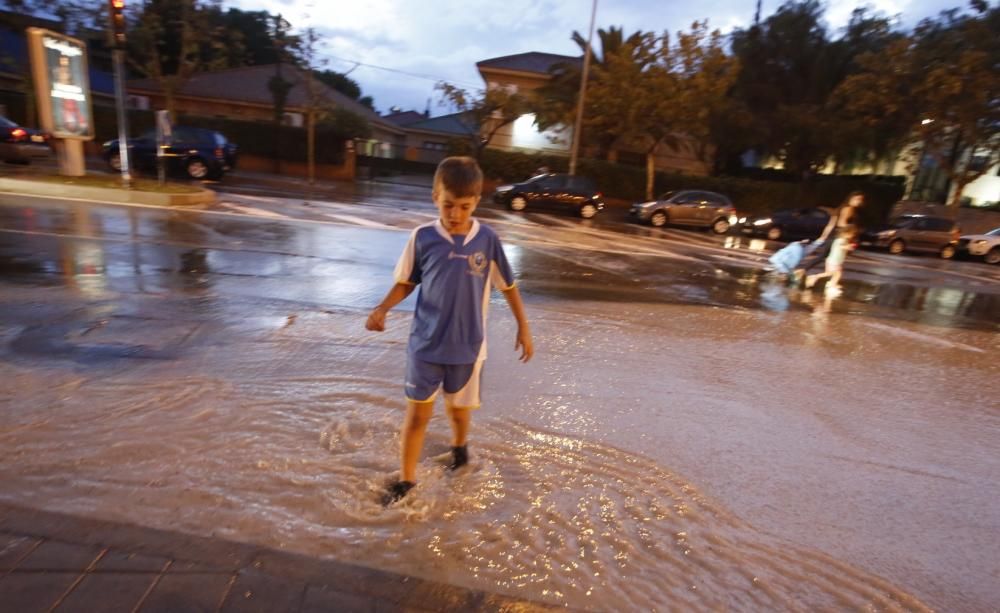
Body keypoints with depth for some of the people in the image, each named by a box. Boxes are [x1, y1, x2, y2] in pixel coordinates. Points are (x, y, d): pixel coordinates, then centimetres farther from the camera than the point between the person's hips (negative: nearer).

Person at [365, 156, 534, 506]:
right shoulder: (422, 237, -9)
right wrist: (381, 309, -13)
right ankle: (406, 480, 25)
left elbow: (508, 286, 2)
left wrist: (523, 328, 2)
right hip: (425, 344, 0)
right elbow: (406, 283, 3)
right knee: (417, 413, 6)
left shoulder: (487, 240, -8)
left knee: (458, 407, 19)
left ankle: (459, 447, 51)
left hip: (467, 346, 1)